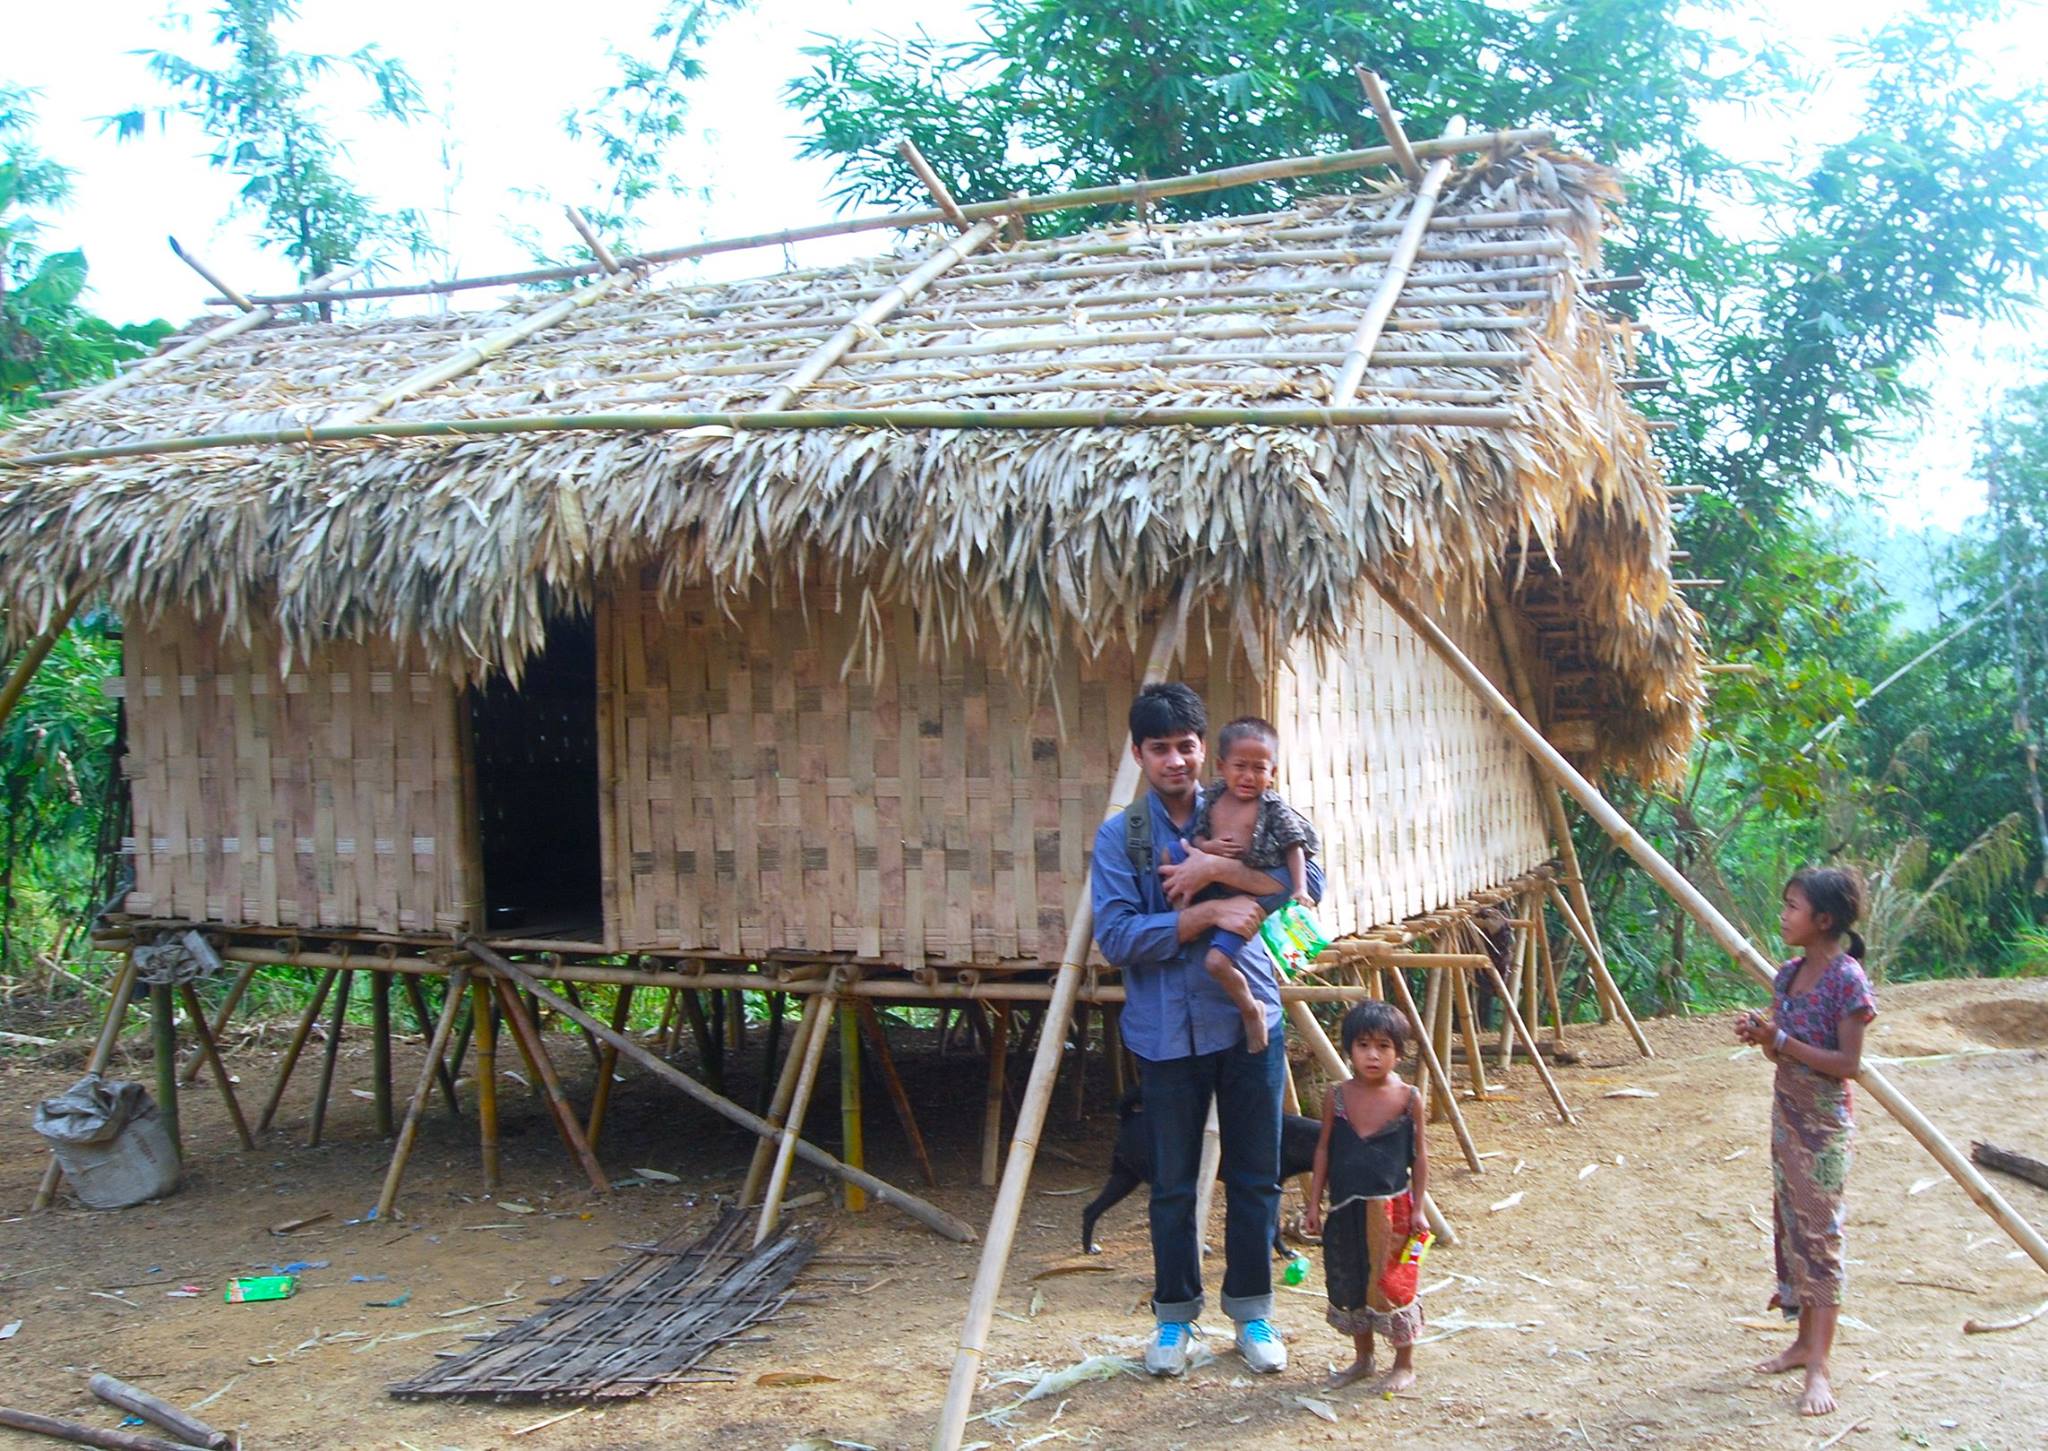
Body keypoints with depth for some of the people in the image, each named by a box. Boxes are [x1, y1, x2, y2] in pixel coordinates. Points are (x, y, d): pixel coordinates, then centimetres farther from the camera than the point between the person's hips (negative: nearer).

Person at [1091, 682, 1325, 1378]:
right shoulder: (1119, 835, -2)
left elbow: (1308, 882, -11)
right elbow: (1115, 937, -13)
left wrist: (1219, 868, -23)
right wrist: (1207, 912, -21)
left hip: (1248, 1020, 1)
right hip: (1167, 1031, -1)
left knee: (1255, 1176, 9)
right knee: (1173, 1182, 8)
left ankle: (1252, 1312, 24)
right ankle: (1174, 1316, 25)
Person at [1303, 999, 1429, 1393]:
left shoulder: (1408, 1098, -7)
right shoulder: (1337, 1097, -2)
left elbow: (1419, 1154, 0)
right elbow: (1324, 1150, 5)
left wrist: (1417, 1207, -2)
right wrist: (1314, 1202, 4)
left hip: (1391, 1208, -3)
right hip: (1346, 1208, 3)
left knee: (1394, 1285, 2)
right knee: (1349, 1286, 13)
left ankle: (1404, 1365, 19)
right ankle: (1362, 1359, 31)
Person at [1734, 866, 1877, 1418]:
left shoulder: (1847, 979, -16)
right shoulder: (1788, 973, 7)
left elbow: (1847, 1063, -18)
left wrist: (1783, 1041, -25)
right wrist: (1759, 1035, -7)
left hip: (1824, 1125, -8)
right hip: (1786, 1116, 8)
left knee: (1818, 1233, -8)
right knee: (1790, 1226, 13)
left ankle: (1818, 1368, -7)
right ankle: (1805, 1340, 24)